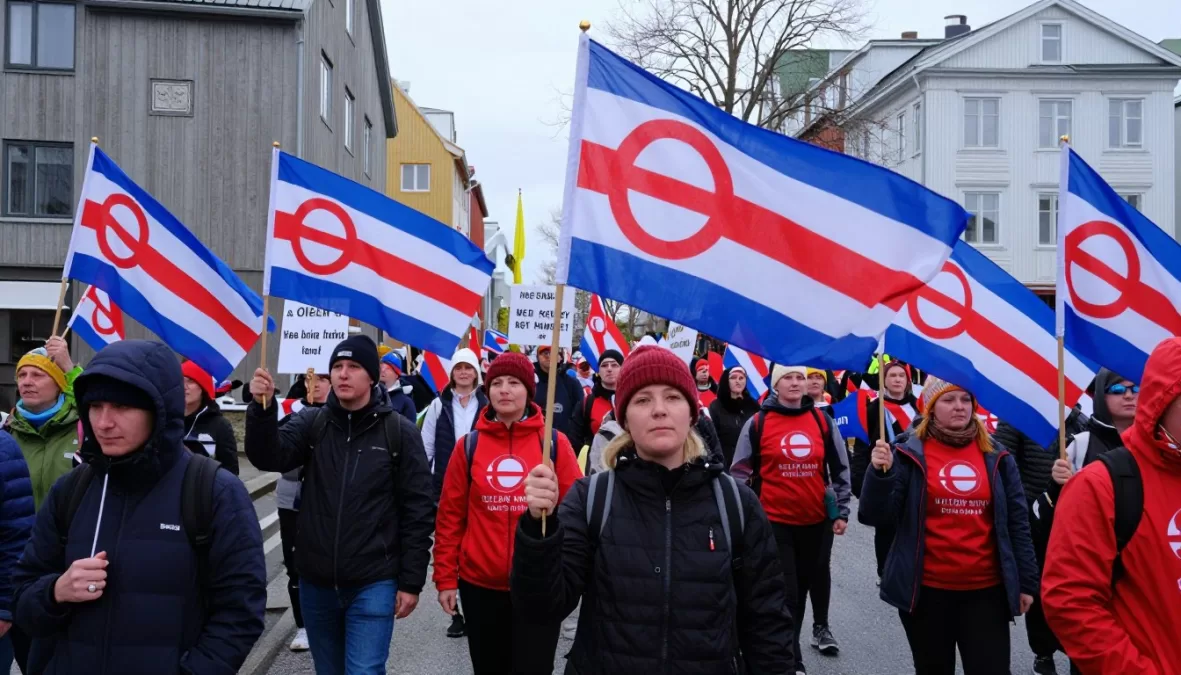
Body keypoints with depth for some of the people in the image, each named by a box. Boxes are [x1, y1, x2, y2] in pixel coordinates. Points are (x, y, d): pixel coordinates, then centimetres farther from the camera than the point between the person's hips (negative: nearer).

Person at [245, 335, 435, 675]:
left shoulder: (400, 432, -5)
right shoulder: (310, 423, 2)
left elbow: (418, 511, -4)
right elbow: (270, 457, -14)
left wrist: (411, 581, -6)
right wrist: (263, 407, -31)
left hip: (373, 585, -3)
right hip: (316, 582, 4)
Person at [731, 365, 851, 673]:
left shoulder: (823, 421, 2)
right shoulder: (757, 424, -5)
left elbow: (840, 469, 9)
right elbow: (740, 473, 0)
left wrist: (842, 511, 6)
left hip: (817, 520, 3)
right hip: (775, 521, -3)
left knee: (802, 588, 17)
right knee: (785, 594, -3)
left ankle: (785, 645, 34)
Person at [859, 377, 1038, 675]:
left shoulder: (996, 457, 5)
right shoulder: (910, 454, -3)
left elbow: (1017, 522, 9)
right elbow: (875, 516, -8)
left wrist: (1026, 581, 7)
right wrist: (880, 472, -24)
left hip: (986, 589, 1)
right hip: (926, 590, -1)